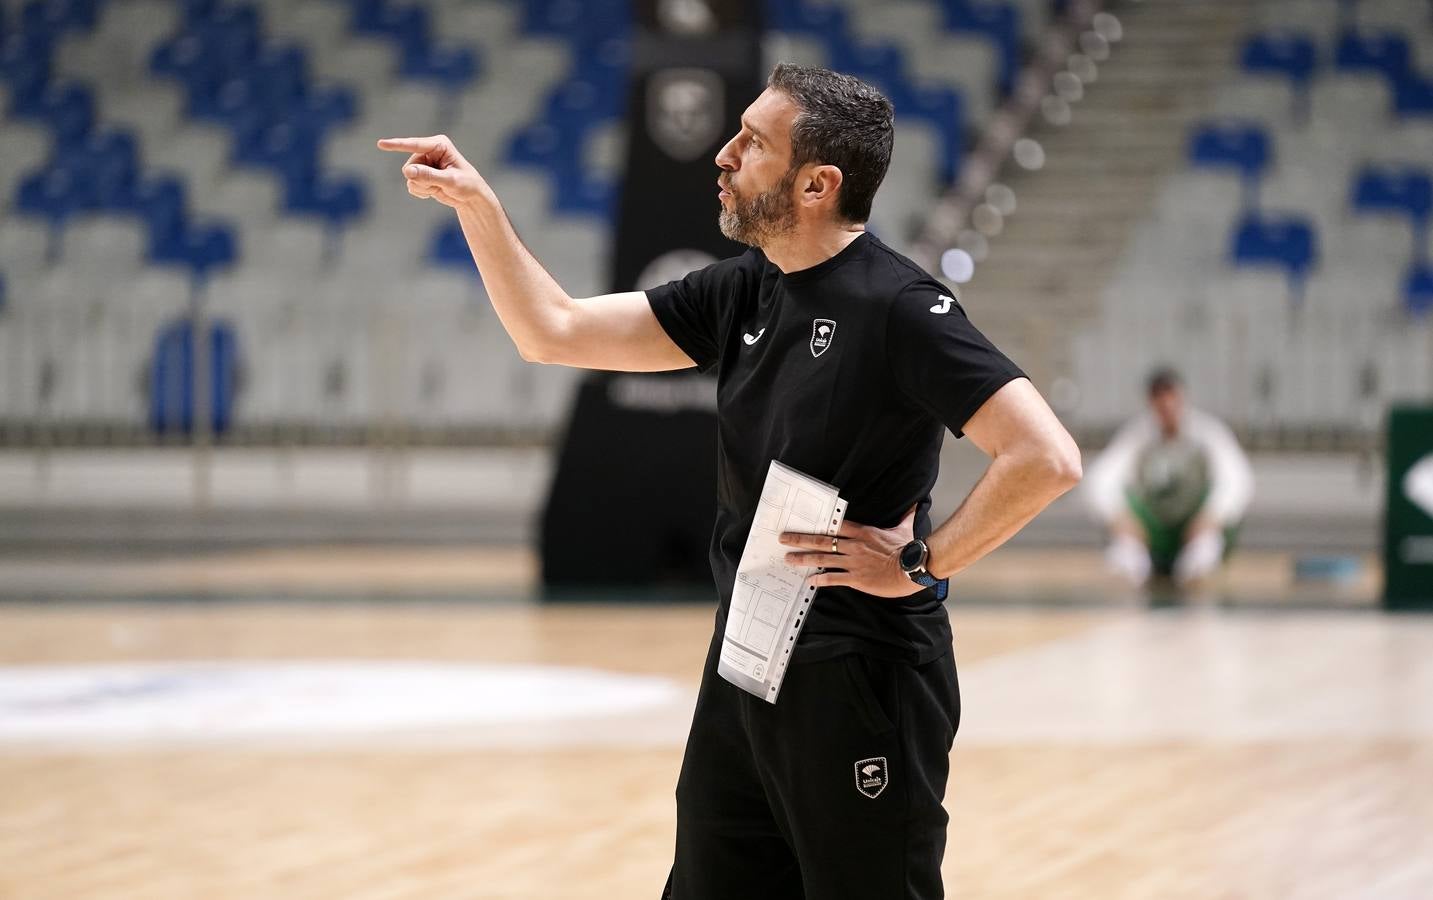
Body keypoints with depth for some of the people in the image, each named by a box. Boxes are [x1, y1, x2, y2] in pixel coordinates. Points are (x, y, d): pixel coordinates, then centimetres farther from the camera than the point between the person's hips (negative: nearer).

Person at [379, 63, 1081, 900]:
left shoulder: (899, 307, -17)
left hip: (861, 678, -8)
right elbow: (554, 330, 11)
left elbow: (1048, 459, -24)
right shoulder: (742, 292, 7)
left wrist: (919, 563, -18)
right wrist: (476, 203, 2)